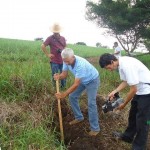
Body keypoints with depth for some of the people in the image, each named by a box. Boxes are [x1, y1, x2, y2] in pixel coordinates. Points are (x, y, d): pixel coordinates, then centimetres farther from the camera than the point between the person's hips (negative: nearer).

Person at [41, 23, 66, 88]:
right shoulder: (50, 38, -6)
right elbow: (42, 46, -5)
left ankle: (63, 87, 30)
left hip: (63, 61, 4)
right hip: (54, 61, -4)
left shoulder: (63, 38, 6)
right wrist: (48, 54, -7)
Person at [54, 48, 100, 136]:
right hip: (82, 80, 8)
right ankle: (79, 117, 27)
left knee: (91, 103, -12)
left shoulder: (80, 64, -41)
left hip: (92, 80, -7)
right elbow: (64, 74, -11)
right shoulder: (67, 61, -19)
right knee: (72, 97, 8)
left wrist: (64, 94, -37)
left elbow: (76, 84, -37)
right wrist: (59, 76, -35)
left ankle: (95, 128, 0)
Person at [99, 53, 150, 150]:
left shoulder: (127, 66, -31)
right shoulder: (121, 64, -3)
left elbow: (133, 89, -25)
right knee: (133, 115, 22)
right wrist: (114, 92, -3)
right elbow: (125, 82, 10)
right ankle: (128, 136, 41)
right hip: (140, 91, 9)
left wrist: (124, 104, -12)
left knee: (142, 120, 3)